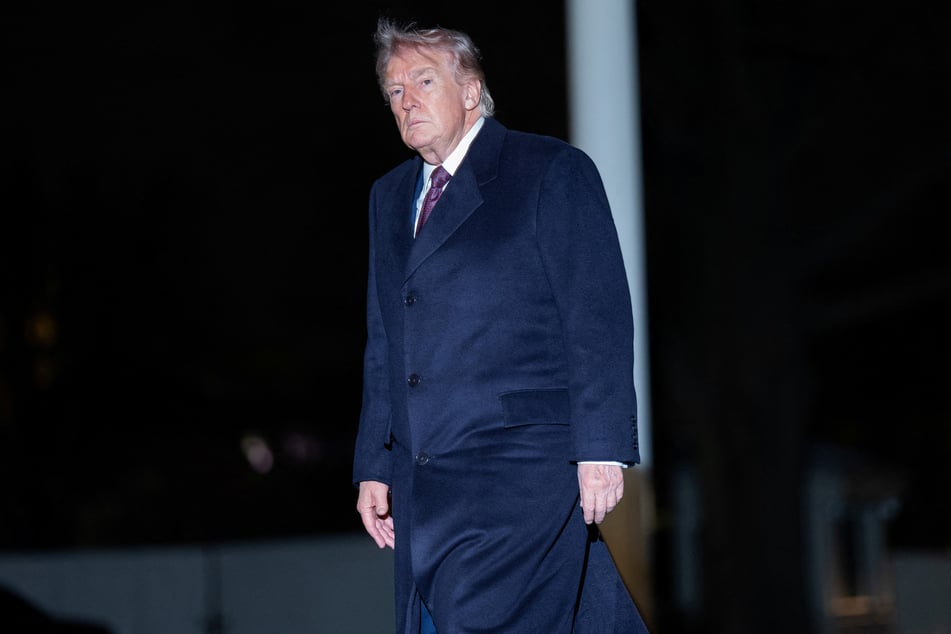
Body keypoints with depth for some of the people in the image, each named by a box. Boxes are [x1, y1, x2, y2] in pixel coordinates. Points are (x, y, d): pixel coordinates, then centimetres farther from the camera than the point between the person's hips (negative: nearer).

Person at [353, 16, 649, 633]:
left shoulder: (553, 171, 0)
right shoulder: (390, 196, 20)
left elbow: (599, 320, -6)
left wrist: (600, 449, -13)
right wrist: (374, 466, 16)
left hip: (523, 471, -6)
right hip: (422, 484, 7)